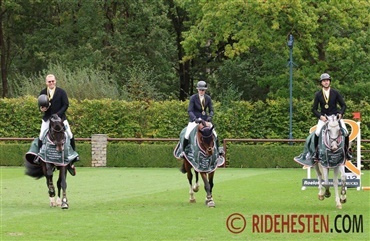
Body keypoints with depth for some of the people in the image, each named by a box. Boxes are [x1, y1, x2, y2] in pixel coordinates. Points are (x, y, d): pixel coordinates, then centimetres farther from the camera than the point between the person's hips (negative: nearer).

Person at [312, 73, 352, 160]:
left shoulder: (335, 93, 0)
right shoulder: (318, 94, 0)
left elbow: (343, 105, 5)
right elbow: (314, 109, 3)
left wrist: (340, 113, -12)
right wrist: (320, 116, -13)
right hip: (323, 117, 0)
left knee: (345, 132, -15)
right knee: (317, 133, -22)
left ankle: (347, 150, 8)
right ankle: (316, 151, -2)